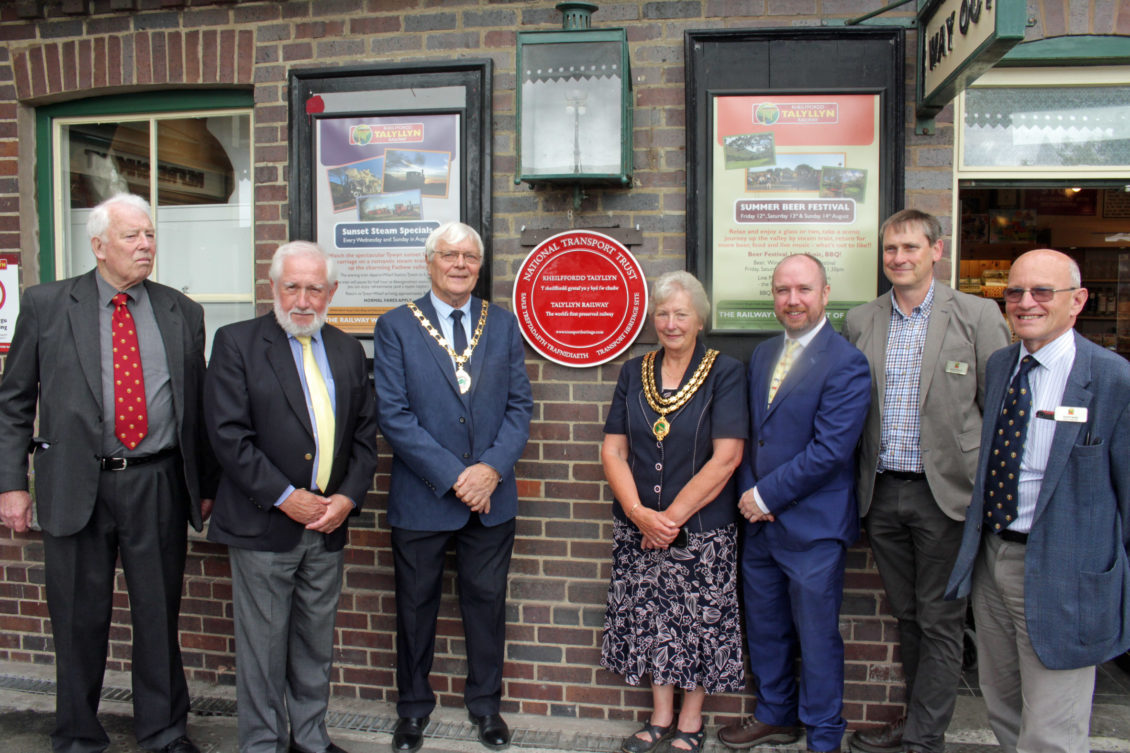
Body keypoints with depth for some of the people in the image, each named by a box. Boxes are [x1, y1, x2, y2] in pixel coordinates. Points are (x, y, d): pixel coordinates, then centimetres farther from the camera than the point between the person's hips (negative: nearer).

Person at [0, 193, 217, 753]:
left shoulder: (182, 313, 6)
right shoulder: (46, 304, 2)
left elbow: (197, 407, 10)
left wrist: (206, 485, 9)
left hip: (159, 486, 1)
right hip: (75, 486, -1)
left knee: (159, 615, 11)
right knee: (79, 621, 11)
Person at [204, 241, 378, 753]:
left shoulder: (348, 350, 10)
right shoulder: (236, 342, -3)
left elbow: (365, 433, 10)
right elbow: (228, 433, -11)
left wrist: (348, 497, -3)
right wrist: (285, 497, -14)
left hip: (329, 523, 4)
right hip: (263, 524, -4)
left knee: (317, 642, 14)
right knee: (262, 644, 5)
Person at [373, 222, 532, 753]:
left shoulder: (503, 324, 6)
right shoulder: (395, 327, -3)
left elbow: (520, 405, 3)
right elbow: (393, 414, -10)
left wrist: (492, 468, -12)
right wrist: (452, 476, -15)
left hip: (491, 495, 2)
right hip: (421, 498, -2)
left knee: (487, 601, 13)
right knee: (416, 605, 13)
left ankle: (485, 702, 33)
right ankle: (413, 707, 34)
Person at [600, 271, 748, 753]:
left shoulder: (725, 373, -6)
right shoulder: (634, 373, 6)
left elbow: (726, 458, -13)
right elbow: (613, 450, 3)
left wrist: (673, 516, -14)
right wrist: (639, 513, -10)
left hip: (703, 529, -3)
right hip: (638, 527, 3)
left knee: (699, 623, 6)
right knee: (650, 619, 11)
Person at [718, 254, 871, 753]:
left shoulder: (846, 364, -12)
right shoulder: (761, 355, 10)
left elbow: (830, 450, -20)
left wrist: (766, 496, -15)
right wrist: (749, 492, -4)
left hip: (812, 526, -6)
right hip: (759, 522, 7)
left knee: (817, 637, 8)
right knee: (764, 628, 19)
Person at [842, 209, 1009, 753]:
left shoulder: (977, 316, -3)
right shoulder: (859, 321, 7)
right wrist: (857, 480, 9)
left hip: (944, 494, -4)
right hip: (882, 493, 4)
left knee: (939, 621, 6)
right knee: (906, 615, 17)